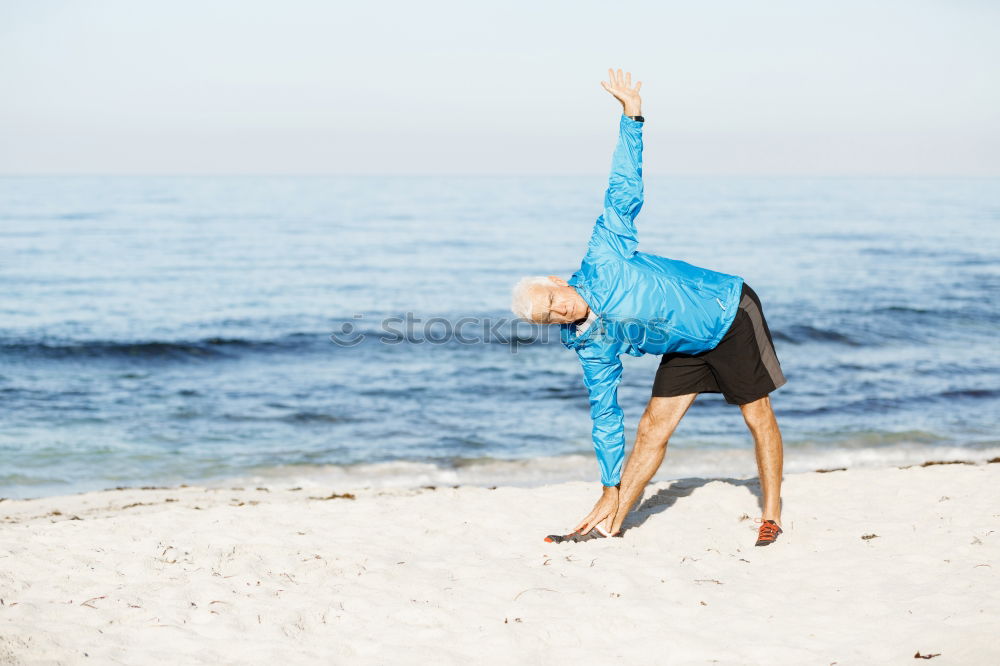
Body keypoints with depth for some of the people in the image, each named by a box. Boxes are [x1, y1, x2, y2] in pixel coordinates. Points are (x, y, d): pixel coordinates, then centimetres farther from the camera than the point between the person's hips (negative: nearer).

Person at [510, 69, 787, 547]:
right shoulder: (588, 346, -8)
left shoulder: (602, 261, -23)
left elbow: (623, 191, -20)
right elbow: (605, 412, -3)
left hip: (730, 313, -5)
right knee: (654, 425, 0)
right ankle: (609, 523, 5)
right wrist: (611, 488, -2)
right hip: (688, 345, 5)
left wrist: (631, 117, -25)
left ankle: (772, 516, 11)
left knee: (758, 416, -2)